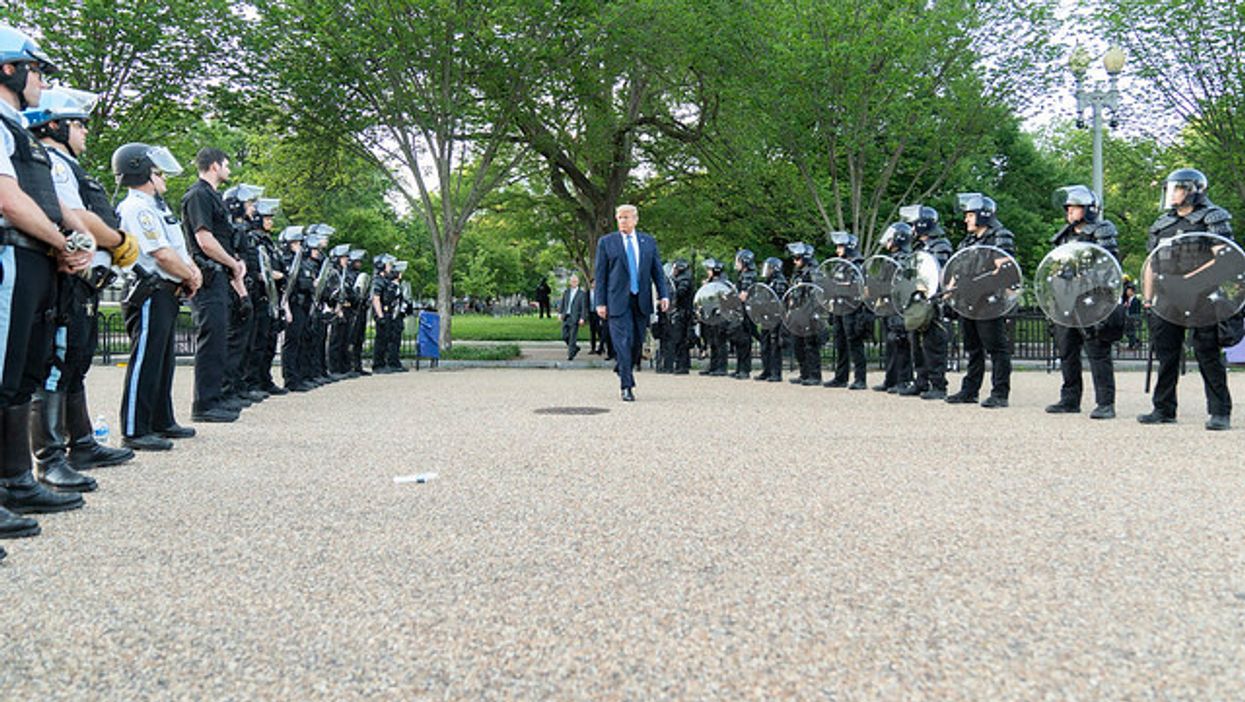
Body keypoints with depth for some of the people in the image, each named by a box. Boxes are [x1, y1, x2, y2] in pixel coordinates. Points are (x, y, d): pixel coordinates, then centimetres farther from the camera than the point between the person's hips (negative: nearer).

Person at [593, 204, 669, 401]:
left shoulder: (649, 242, 11)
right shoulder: (606, 242, 4)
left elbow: (657, 271, 11)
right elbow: (600, 274, 2)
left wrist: (663, 294, -1)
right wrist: (600, 302, -5)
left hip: (642, 300, 3)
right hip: (618, 300, -3)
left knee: (637, 341, 8)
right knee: (623, 341, -9)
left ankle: (622, 368, 34)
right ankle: (627, 386, -5)